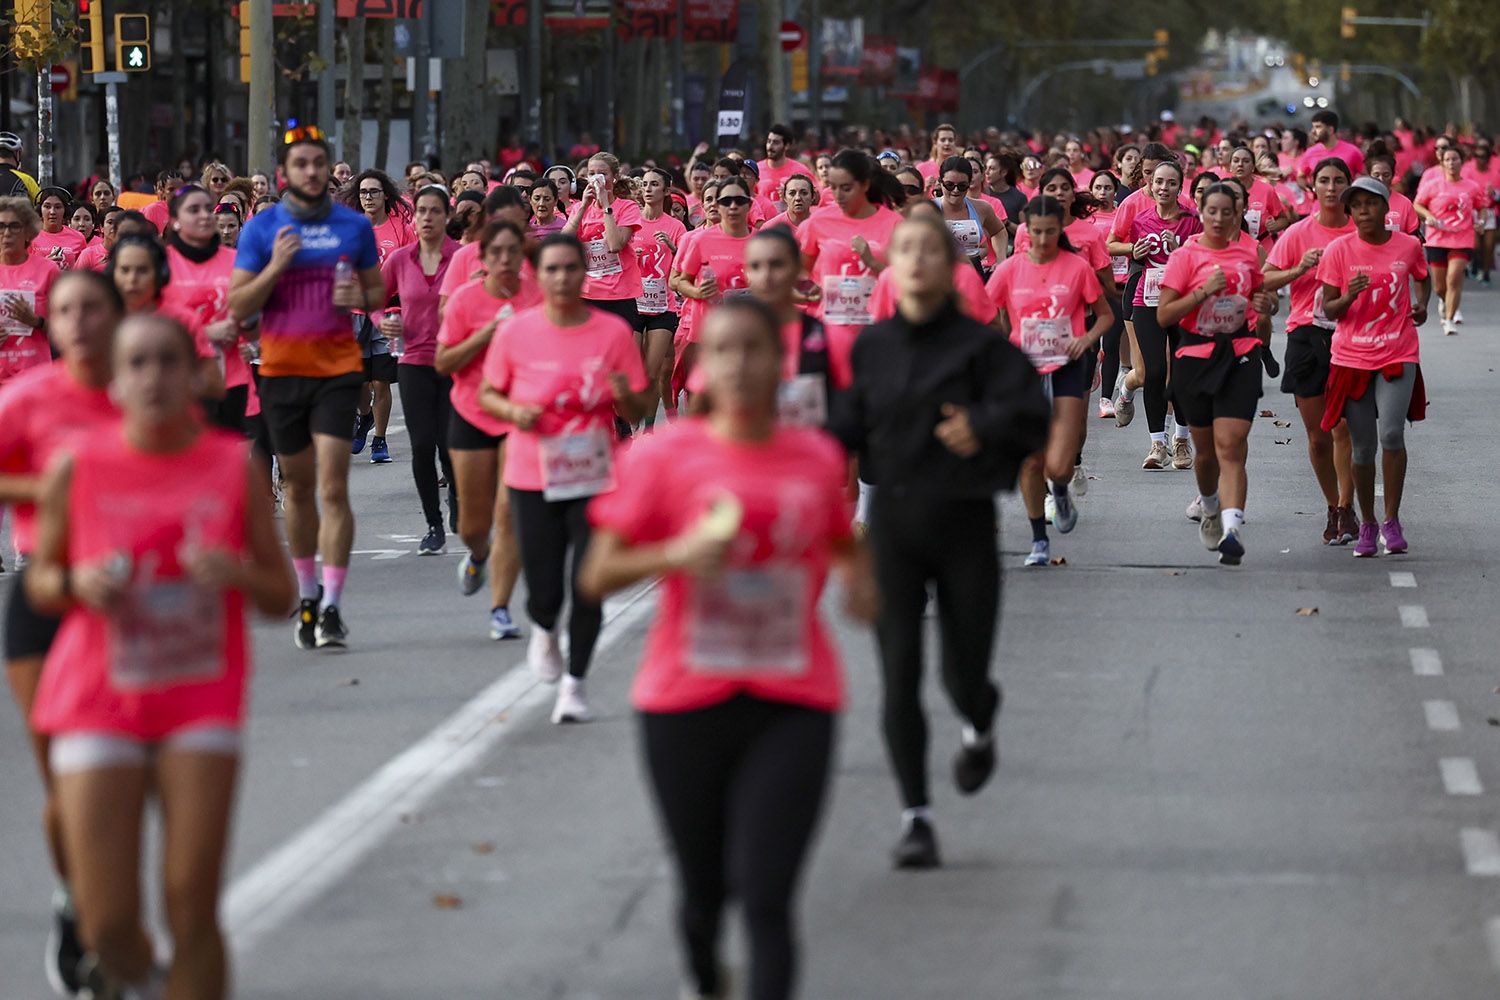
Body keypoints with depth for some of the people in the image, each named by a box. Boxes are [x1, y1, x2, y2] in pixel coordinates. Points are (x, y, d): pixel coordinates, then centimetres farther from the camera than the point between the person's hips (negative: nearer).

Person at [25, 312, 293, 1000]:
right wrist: (77, 584, -13)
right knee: (107, 924, -5)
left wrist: (237, 574, -16)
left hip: (201, 705, 0)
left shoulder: (234, 466, 0)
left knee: (193, 911, -7)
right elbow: (40, 583, 9)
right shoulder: (78, 467, -2)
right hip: (98, 705, 0)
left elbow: (280, 597, 6)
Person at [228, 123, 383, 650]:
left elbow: (379, 291, 15)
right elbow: (238, 307, -2)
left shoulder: (354, 226, 5)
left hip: (338, 367, -1)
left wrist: (361, 298, -8)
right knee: (298, 488, 11)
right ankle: (307, 593, 29)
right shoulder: (261, 229, 2)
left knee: (333, 488, -11)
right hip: (282, 368, 1)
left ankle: (331, 607, -11)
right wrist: (275, 266, -16)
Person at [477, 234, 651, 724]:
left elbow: (638, 412, 3)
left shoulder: (613, 332, -4)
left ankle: (575, 683, 16)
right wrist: (513, 411, -13)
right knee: (545, 595, -1)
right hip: (533, 480, 0)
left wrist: (624, 396, -20)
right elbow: (487, 394, 7)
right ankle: (545, 631, 37)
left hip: (595, 480, 0)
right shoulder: (515, 332, -4)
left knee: (588, 589, -4)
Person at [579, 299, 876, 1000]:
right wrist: (675, 556, -21)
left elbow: (842, 541, 26)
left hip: (793, 704, 0)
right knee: (703, 889, 13)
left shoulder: (819, 456, 4)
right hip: (687, 703, 0)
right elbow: (597, 577, -4)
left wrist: (857, 576, 3)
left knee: (764, 896, -13)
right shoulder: (665, 456, -4)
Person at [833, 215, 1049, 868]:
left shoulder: (980, 346, -6)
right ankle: (915, 818, 3)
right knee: (899, 673, -5)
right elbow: (851, 423, 10)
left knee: (964, 674, 3)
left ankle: (980, 728, 42)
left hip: (964, 520, -2)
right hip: (893, 520, 2)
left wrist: (982, 427, -34)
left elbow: (1030, 415, -15)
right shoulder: (872, 347, 5)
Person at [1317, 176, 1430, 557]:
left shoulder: (1408, 246, 0)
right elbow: (1329, 310, -3)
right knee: (1363, 446, 5)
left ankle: (1392, 520, -5)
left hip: (1398, 354, -1)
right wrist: (1349, 296, -23)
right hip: (1352, 356, 1)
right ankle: (1367, 525, 21)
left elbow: (1423, 278, 23)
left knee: (1391, 433, -18)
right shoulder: (1339, 250, -3)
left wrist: (1422, 305, 5)